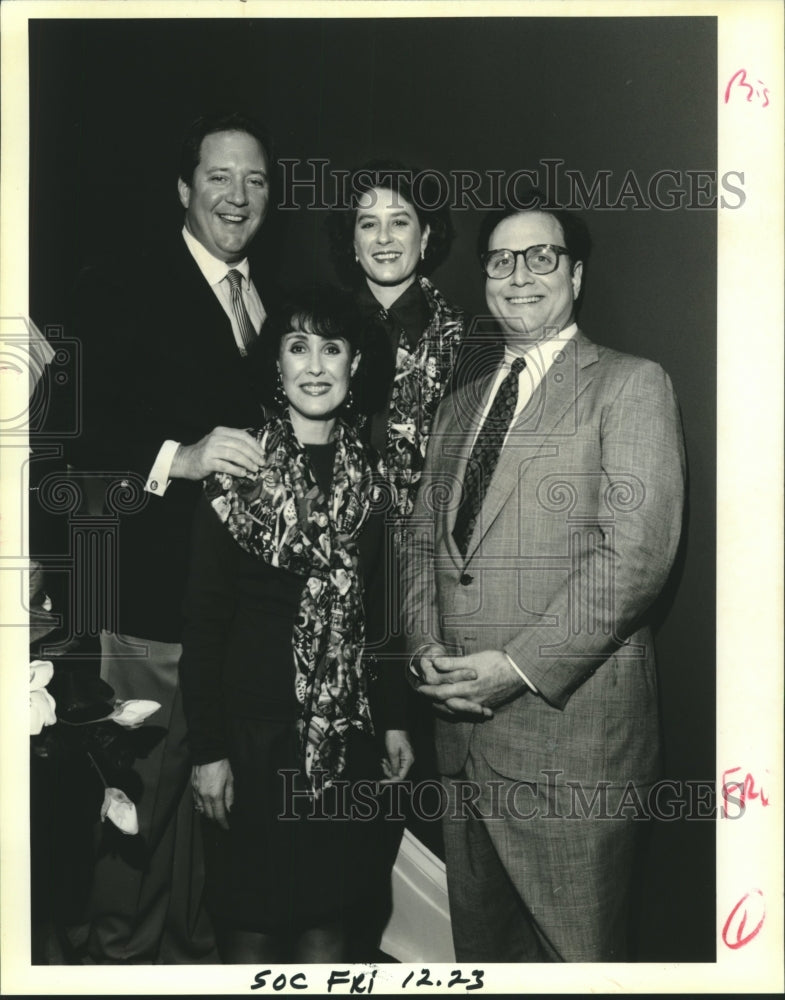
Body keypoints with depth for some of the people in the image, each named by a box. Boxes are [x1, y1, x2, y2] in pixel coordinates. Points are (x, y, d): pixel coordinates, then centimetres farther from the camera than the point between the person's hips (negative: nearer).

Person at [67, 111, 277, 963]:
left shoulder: (272, 299, 15)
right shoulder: (121, 291, -6)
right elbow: (80, 438, -15)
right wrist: (177, 456, -28)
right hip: (159, 596, -6)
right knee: (145, 791, 2)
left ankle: (197, 945, 37)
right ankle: (120, 950, 25)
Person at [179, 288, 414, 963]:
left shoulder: (371, 474, 6)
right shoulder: (239, 466, -7)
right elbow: (204, 617, -7)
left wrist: (395, 719, 10)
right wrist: (208, 748, -10)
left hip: (348, 729, 4)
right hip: (256, 726, -3)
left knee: (330, 919, 12)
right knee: (252, 923, 6)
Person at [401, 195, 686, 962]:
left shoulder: (630, 385, -3)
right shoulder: (459, 407, 18)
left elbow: (638, 549, -14)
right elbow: (424, 542, 18)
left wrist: (520, 665, -18)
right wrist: (427, 647, -1)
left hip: (571, 726, -6)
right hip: (462, 725, 6)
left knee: (574, 955, 3)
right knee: (481, 943, 17)